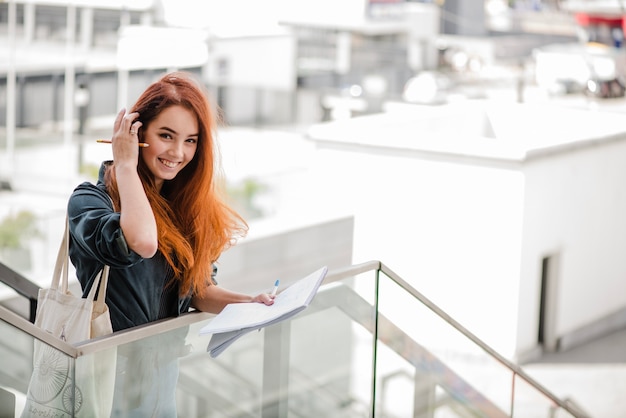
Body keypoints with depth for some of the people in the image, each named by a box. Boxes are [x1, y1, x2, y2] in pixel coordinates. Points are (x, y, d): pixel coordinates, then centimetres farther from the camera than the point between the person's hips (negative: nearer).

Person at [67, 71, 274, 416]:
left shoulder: (187, 206, 7)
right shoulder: (89, 200, -13)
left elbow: (196, 290, 12)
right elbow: (142, 243, -33)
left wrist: (246, 302, -8)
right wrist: (126, 165, -20)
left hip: (164, 369, 6)